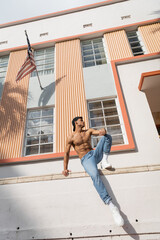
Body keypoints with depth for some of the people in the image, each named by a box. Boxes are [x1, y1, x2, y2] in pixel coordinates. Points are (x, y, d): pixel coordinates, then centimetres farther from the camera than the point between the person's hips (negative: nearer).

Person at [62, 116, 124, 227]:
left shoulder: (89, 131, 15)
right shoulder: (71, 137, 4)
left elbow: (99, 132, -2)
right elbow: (67, 153, 4)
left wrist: (103, 131, -28)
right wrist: (65, 168, -5)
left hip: (95, 153, 5)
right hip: (86, 159, -4)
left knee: (107, 136, -13)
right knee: (95, 175, -36)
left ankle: (104, 161, -15)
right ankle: (111, 206, -36)